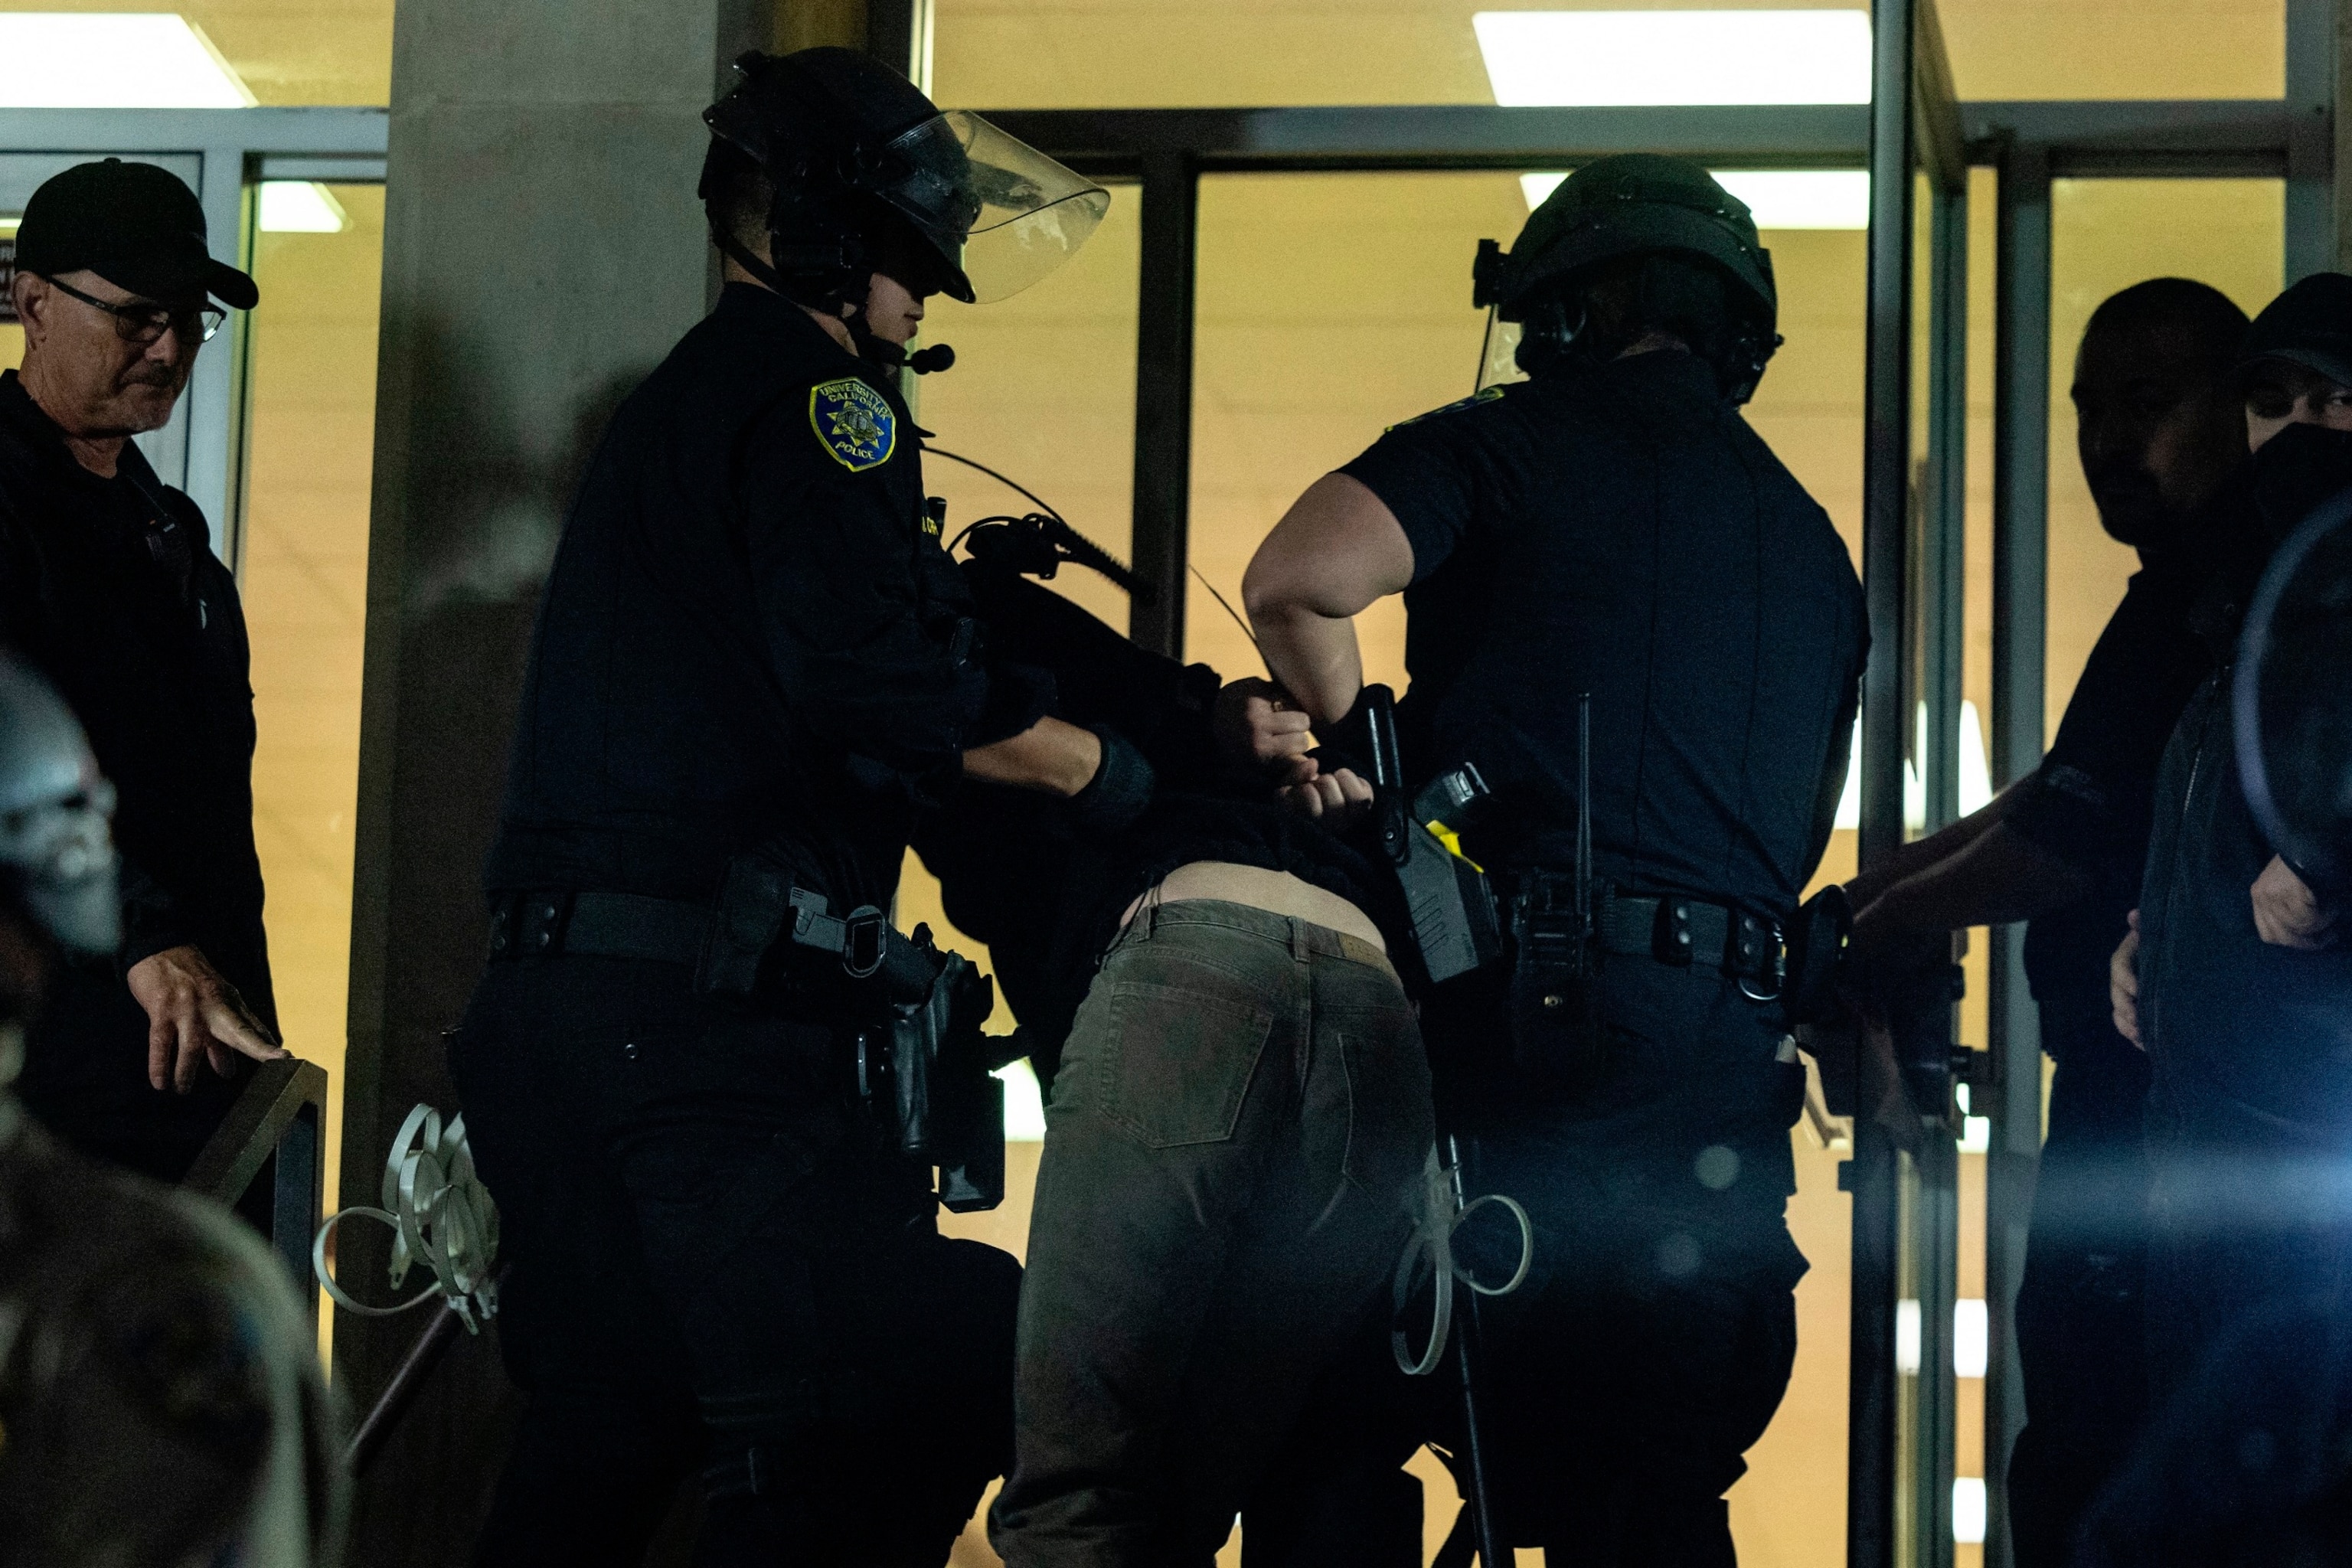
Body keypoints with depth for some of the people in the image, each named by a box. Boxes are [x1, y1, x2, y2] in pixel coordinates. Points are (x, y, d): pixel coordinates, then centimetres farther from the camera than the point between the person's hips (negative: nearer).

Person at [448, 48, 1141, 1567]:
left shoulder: (681, 398, 26)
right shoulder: (809, 389, -6)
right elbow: (889, 686, -19)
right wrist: (1106, 768, -6)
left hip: (561, 979, 10)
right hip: (713, 1022, -10)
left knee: (603, 1441, 13)